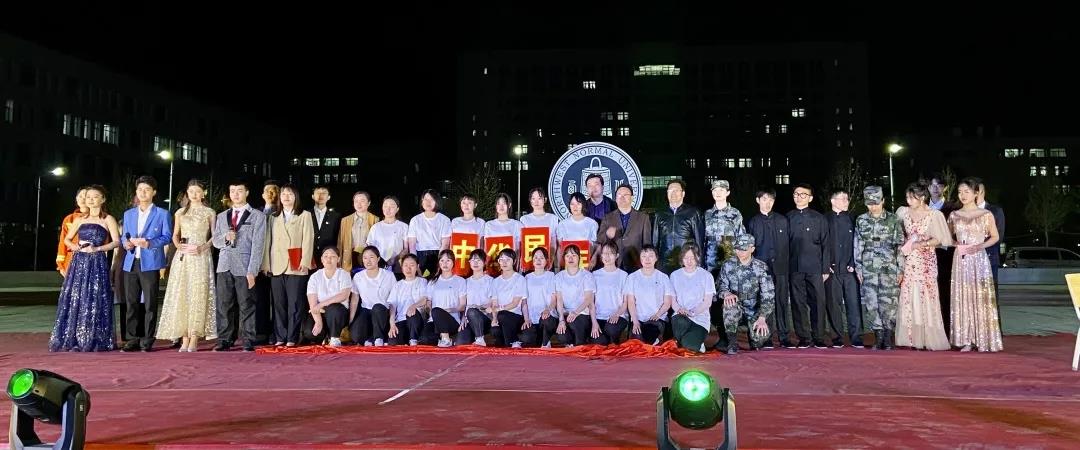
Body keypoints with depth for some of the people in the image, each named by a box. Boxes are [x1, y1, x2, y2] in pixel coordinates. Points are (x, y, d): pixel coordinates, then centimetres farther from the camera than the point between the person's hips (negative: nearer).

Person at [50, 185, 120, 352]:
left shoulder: (108, 220, 3)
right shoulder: (80, 220, 15)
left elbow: (116, 242, -4)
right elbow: (67, 239, 23)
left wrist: (97, 248, -15)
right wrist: (73, 246, 2)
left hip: (97, 264, -4)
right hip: (78, 262, 4)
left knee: (94, 300, -5)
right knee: (75, 299, 2)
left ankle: (92, 340, 1)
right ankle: (74, 339, 7)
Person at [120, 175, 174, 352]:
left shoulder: (162, 214, 5)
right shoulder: (128, 214, 19)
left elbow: (167, 237, -1)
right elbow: (123, 236, 20)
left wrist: (149, 243, -16)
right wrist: (126, 242, -3)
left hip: (150, 264, -4)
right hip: (131, 263, 4)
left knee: (150, 304, -3)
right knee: (131, 303, 4)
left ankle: (147, 340, 3)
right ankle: (132, 339, 10)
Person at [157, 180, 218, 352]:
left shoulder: (209, 212, 7)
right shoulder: (180, 212, 15)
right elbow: (175, 235, 18)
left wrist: (202, 247, -11)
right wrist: (178, 245, -1)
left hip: (201, 257, -3)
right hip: (182, 258, 3)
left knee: (198, 296, -8)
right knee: (180, 296, -2)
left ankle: (194, 340, -6)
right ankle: (184, 339, 1)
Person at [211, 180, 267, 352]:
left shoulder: (257, 216, 4)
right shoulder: (221, 216, 19)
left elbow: (257, 245, -3)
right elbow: (215, 241, 16)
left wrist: (252, 271, -11)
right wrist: (225, 238, -8)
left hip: (244, 267, -4)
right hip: (224, 266, 4)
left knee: (246, 306, -5)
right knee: (223, 305, 2)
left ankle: (248, 342, 0)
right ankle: (224, 341, 9)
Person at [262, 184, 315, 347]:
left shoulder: (304, 215, 7)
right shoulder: (273, 217, 18)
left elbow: (307, 240, -1)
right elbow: (268, 241, 13)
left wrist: (305, 262, -11)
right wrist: (266, 264, 4)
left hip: (296, 266, -3)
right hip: (277, 266, 3)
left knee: (295, 303, -5)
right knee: (278, 303, 2)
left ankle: (292, 338, -1)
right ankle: (280, 338, 6)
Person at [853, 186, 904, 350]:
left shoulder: (893, 219, 1)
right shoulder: (861, 220, 8)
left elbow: (900, 244, 1)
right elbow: (857, 246, 9)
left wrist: (900, 269, -3)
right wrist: (858, 267, 4)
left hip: (889, 267, -2)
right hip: (868, 268, 2)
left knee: (888, 302, -4)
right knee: (871, 302, -1)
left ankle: (888, 339, 6)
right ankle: (878, 338, 8)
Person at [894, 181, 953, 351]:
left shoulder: (934, 215, -5)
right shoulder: (903, 212, 6)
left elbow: (939, 239, -5)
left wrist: (920, 244, -14)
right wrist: (903, 243, 4)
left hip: (926, 260, -4)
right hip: (908, 261, 4)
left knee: (926, 297, -4)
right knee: (908, 298, 1)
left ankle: (929, 338, 2)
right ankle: (912, 338, 5)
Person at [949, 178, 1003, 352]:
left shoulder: (986, 214, 1)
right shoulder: (954, 215, 7)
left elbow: (995, 237, 6)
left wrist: (979, 246, -9)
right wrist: (957, 245, -5)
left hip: (979, 259, -2)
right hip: (960, 260, 2)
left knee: (981, 298, -2)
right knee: (962, 298, 1)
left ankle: (983, 340, 6)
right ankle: (967, 340, 6)